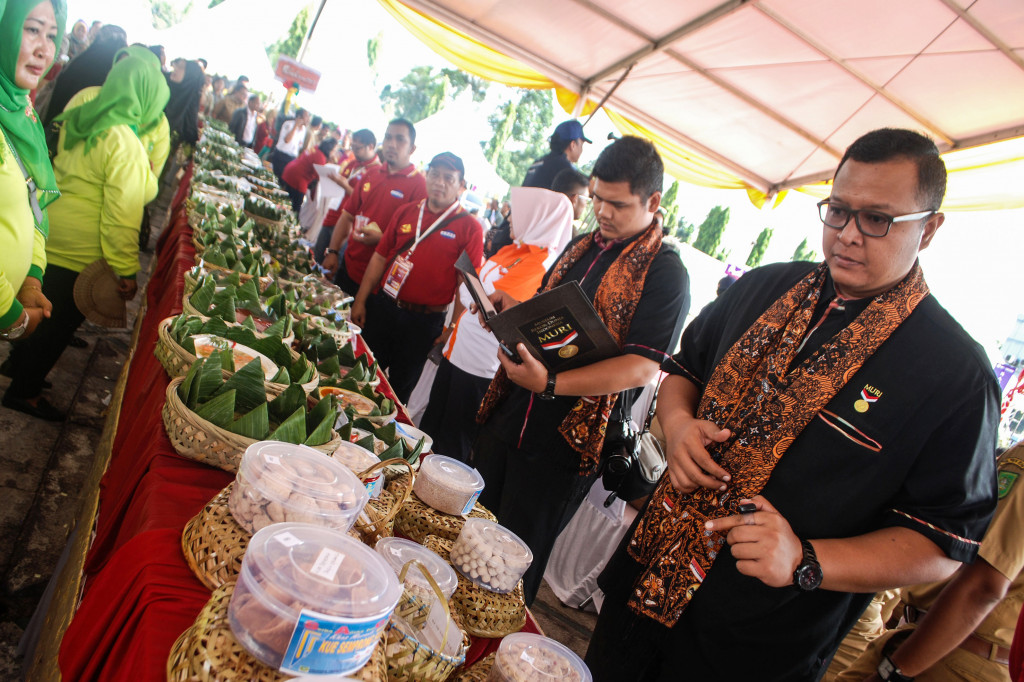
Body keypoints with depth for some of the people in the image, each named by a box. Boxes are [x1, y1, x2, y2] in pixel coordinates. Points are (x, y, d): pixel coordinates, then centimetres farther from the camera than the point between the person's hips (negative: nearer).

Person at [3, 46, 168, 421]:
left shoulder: (79, 119, 1)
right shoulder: (126, 147, -25)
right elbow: (121, 218, -24)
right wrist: (126, 271, -16)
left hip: (48, 235, 8)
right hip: (79, 254, -8)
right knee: (60, 321, 11)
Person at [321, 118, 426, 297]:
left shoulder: (418, 185, -10)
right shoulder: (370, 176, 11)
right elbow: (348, 215, 15)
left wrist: (381, 238, -24)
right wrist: (332, 252, 7)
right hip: (348, 267, 6)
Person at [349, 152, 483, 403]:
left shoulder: (469, 227, -7)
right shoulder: (406, 212, 6)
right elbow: (380, 257, 10)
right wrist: (360, 300, 8)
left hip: (424, 322, -4)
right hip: (384, 307, 4)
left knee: (401, 385, 10)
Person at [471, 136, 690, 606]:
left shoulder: (665, 273, -12)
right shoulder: (581, 247, 11)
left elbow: (641, 368, -22)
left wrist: (552, 384, -31)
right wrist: (511, 309, 1)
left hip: (566, 441, -7)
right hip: (510, 413, 7)